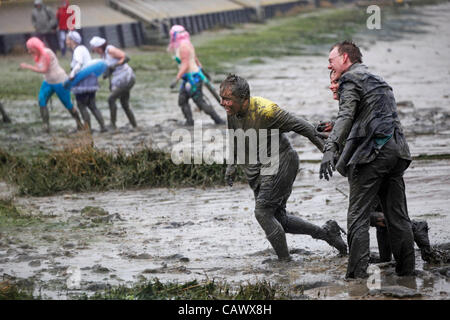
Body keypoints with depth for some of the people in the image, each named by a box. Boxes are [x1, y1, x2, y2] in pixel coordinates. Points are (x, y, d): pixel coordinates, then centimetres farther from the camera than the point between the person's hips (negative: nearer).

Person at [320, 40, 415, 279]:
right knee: (397, 216, 11)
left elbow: (345, 116, -18)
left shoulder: (350, 79, -2)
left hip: (372, 151, -8)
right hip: (397, 150, 8)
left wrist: (330, 150, -28)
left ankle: (357, 275, -13)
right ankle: (407, 271, 10)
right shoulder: (378, 80, 26)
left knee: (358, 216, -7)